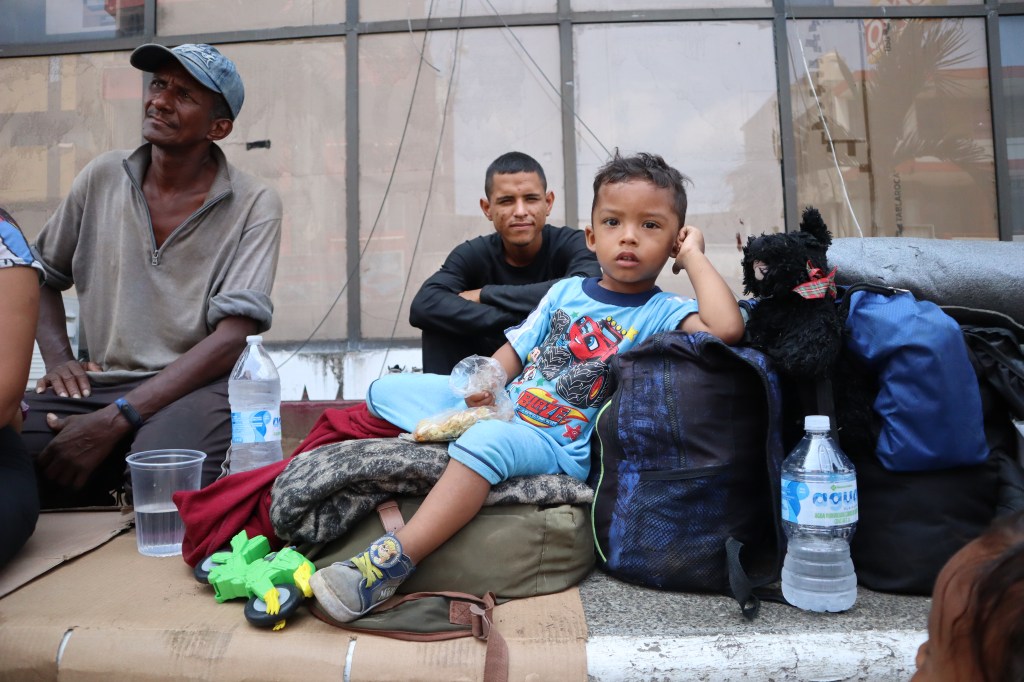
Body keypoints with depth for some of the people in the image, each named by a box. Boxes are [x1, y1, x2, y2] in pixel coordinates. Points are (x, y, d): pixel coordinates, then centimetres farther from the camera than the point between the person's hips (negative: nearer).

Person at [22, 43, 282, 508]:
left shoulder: (255, 205, -4)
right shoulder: (102, 178, 9)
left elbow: (233, 338, -13)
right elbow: (43, 274, 22)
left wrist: (113, 420, -18)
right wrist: (58, 359, 3)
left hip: (194, 384, -3)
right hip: (97, 384, 4)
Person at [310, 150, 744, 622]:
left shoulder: (663, 314, -4)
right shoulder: (565, 291, 10)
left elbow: (727, 328, -24)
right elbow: (518, 348, 14)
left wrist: (694, 256, -12)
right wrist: (487, 383, -8)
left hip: (561, 447, -6)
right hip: (503, 408, 7)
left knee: (487, 441, -41)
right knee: (386, 390, 7)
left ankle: (390, 563, -41)